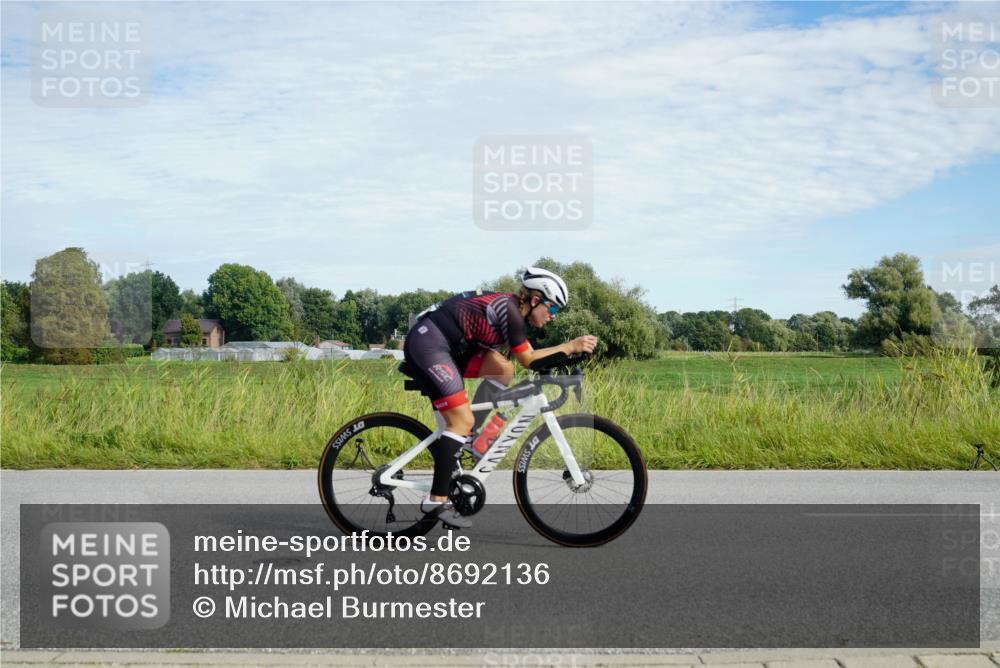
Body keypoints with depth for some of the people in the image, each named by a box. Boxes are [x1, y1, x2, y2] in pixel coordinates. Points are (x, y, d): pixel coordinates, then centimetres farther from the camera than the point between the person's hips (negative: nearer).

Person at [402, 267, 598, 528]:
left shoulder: (511, 308, 14)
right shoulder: (509, 309, -14)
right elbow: (528, 360, -10)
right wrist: (571, 346, -8)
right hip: (428, 344, -10)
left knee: (503, 369, 2)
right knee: (463, 420, -12)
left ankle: (466, 439, 6)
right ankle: (436, 500, -9)